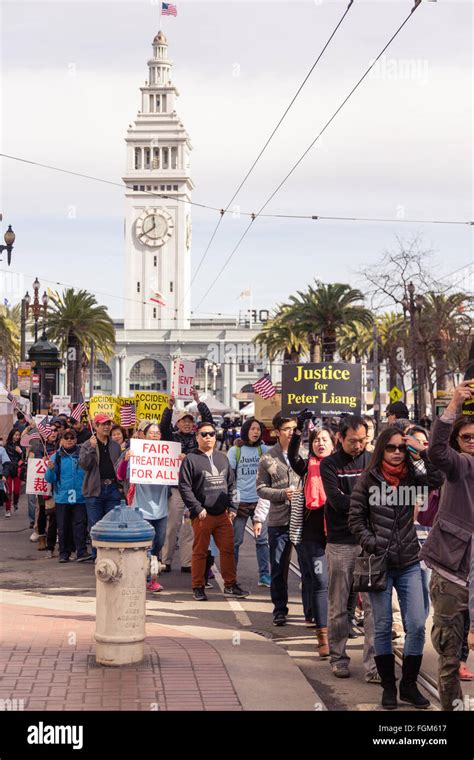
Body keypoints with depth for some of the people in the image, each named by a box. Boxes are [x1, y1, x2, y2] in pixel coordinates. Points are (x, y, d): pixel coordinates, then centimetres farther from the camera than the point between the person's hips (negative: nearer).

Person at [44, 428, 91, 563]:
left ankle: (81, 552, -7)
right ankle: (64, 553, 15)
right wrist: (50, 469, -16)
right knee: (63, 526, 7)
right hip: (62, 497, 1)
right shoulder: (56, 457, 6)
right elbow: (50, 479, 3)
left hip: (80, 497, -1)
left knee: (80, 525, -6)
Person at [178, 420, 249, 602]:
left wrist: (232, 508, 8)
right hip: (202, 516, -5)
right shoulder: (191, 459, -2)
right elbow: (184, 487, -7)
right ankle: (198, 587, 11)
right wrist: (198, 509, -12)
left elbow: (231, 485, 18)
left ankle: (230, 585, 13)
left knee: (228, 549, 4)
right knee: (200, 551, 2)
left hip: (223, 514, 5)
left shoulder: (222, 458, 16)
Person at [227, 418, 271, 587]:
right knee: (236, 540, 6)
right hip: (240, 501, -2)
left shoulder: (263, 450, 6)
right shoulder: (235, 450, 0)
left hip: (259, 501, 2)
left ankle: (264, 575, 11)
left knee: (263, 539, 4)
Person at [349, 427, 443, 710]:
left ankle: (409, 684, 15)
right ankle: (389, 687, 18)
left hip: (409, 564, 2)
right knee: (383, 627, 6)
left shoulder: (412, 476, 3)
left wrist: (424, 451, -18)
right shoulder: (368, 480, -3)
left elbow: (437, 480, -16)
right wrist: (371, 544, -11)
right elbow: (356, 518, -1)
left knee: (417, 625, 0)